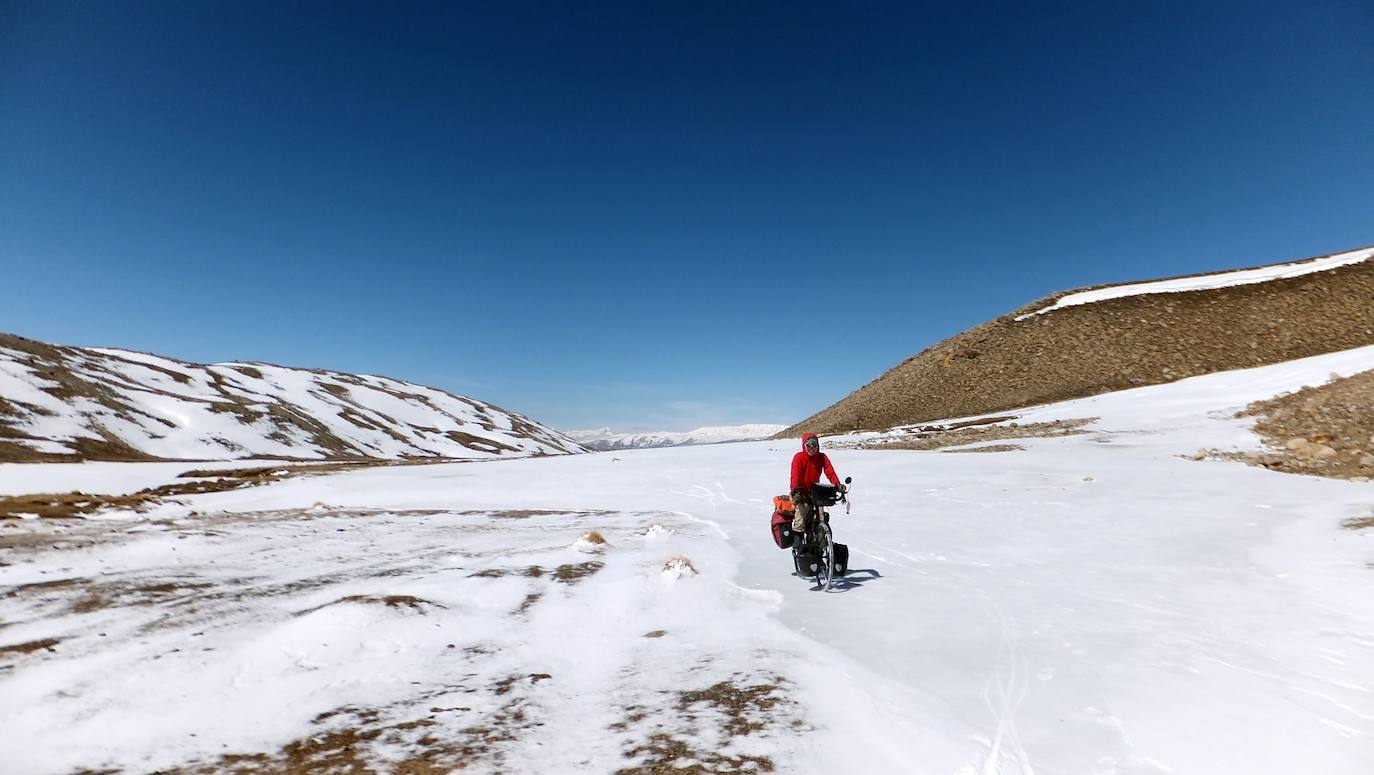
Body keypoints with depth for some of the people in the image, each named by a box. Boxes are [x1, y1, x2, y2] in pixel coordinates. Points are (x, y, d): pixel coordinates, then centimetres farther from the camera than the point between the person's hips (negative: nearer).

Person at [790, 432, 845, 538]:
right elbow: (795, 475, -20)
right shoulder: (799, 457, -10)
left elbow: (830, 472, -9)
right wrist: (795, 490, -36)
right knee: (801, 512, -19)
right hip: (801, 492, -4)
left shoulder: (822, 457, 1)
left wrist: (838, 485, -26)